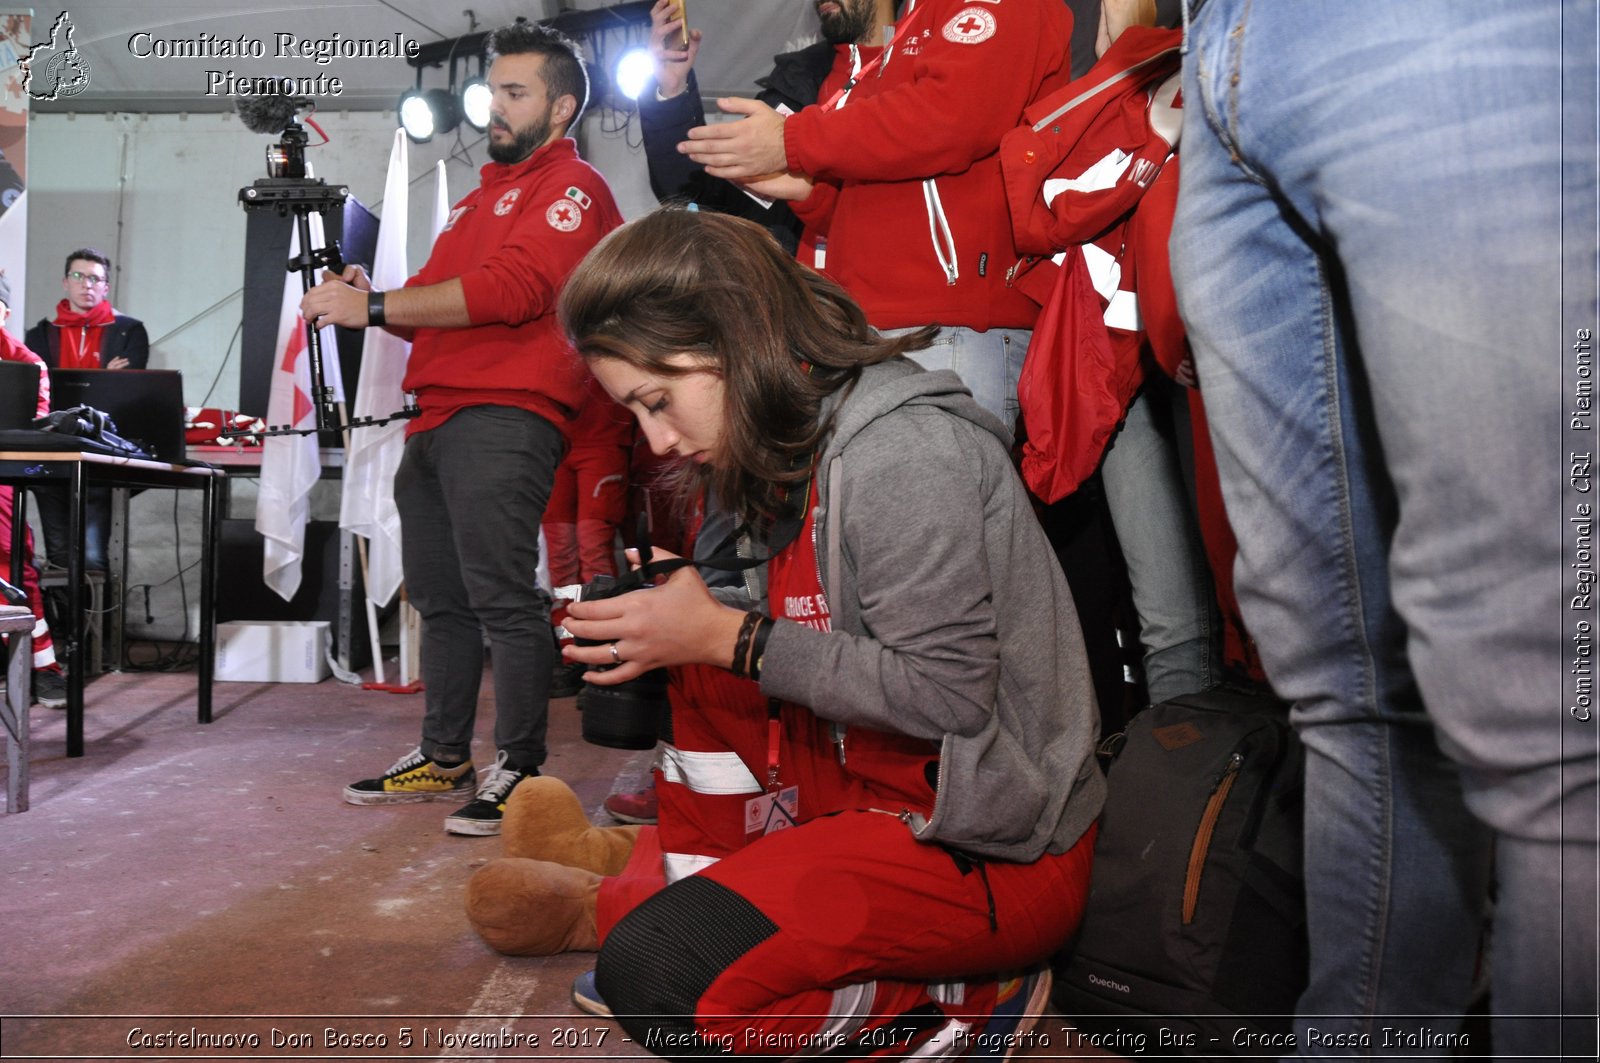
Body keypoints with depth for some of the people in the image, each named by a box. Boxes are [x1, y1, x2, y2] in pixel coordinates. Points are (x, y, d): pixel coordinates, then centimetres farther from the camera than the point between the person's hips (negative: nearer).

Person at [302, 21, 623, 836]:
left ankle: (520, 770, -3)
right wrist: (364, 299, 6)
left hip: (503, 418, -9)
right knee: (440, 600, 11)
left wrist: (378, 306, -15)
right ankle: (443, 758, 20)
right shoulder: (481, 195, 29)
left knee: (503, 598, -10)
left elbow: (510, 288, -16)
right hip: (436, 420, 9)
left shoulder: (572, 187, 0)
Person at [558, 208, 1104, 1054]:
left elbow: (949, 695, -24)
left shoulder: (901, 451, -20)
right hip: (879, 787, 10)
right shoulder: (802, 451, 9)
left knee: (653, 974, -21)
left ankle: (969, 996, -6)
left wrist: (733, 636, -19)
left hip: (996, 848, -9)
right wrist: (686, 617, -3)